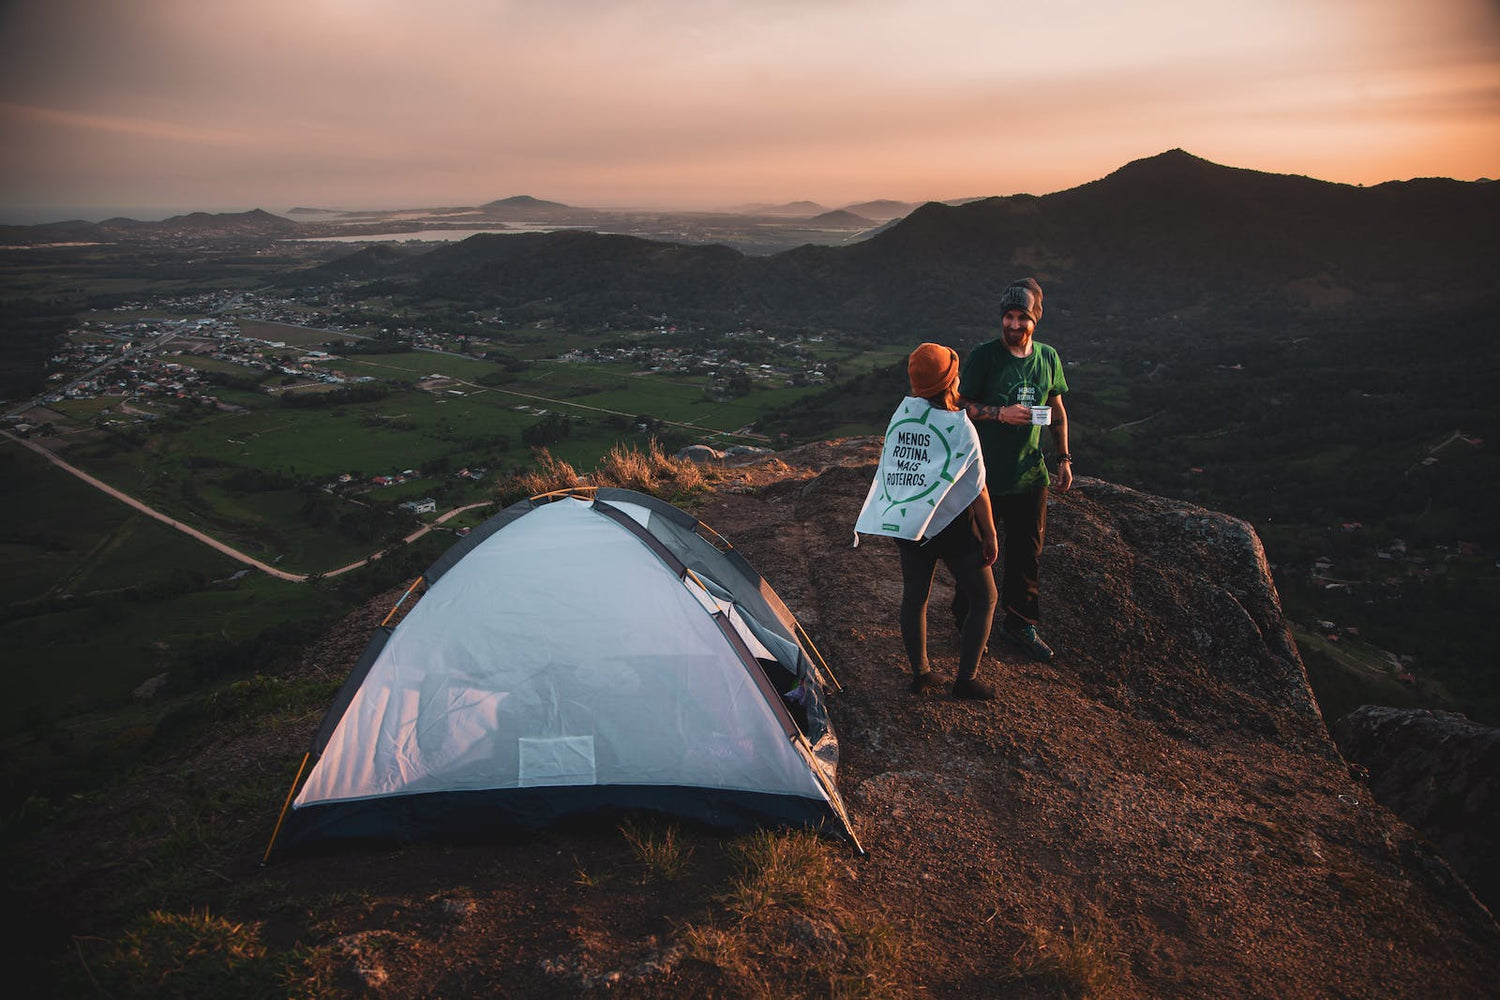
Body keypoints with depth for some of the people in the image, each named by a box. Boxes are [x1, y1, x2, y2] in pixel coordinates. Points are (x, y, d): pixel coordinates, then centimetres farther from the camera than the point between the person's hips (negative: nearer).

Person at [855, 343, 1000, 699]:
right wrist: (990, 533, -2)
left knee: (913, 595, 18)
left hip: (906, 523, 5)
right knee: (983, 597, 11)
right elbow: (977, 490, -10)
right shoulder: (960, 427, -16)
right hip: (952, 524, -5)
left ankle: (920, 674, 25)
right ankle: (966, 679, 12)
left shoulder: (900, 414, -2)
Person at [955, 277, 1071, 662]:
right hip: (986, 475, -5)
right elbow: (960, 405, -11)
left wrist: (1064, 458, 14)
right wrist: (1001, 414, -24)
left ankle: (1019, 624, 30)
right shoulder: (984, 356, -11)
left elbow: (1057, 411, 16)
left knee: (1027, 552, 13)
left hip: (1030, 474, 5)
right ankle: (968, 625, 23)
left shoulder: (1048, 357, 5)